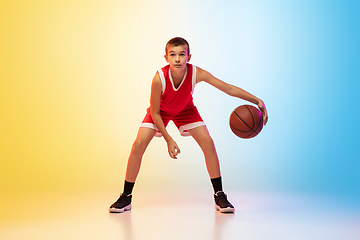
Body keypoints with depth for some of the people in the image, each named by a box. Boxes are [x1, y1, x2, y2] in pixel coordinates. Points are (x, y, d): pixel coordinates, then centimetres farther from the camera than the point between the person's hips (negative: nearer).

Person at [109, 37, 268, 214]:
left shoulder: (196, 73, -34)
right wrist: (169, 140, -26)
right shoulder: (159, 78, -37)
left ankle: (219, 196, 0)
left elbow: (229, 89, -27)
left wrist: (257, 101, -32)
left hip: (185, 110, 2)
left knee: (208, 143, -12)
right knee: (139, 145, -16)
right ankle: (126, 197, 0)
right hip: (160, 111, -1)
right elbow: (154, 112, -24)